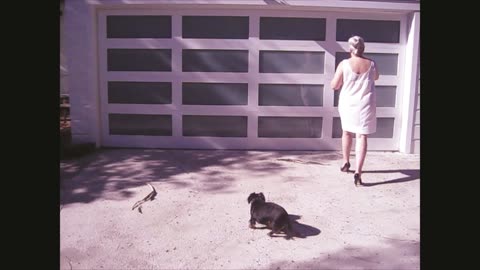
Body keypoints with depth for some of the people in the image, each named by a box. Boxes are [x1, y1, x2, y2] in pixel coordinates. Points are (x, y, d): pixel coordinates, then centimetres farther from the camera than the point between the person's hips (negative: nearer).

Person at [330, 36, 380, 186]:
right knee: (362, 136, -2)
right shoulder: (371, 64, -3)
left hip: (347, 103, 0)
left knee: (347, 132, 22)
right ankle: (358, 172, -13)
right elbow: (376, 78, 19)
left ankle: (346, 163, 35)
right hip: (365, 105, 0)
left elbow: (334, 86, -5)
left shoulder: (344, 64, -10)